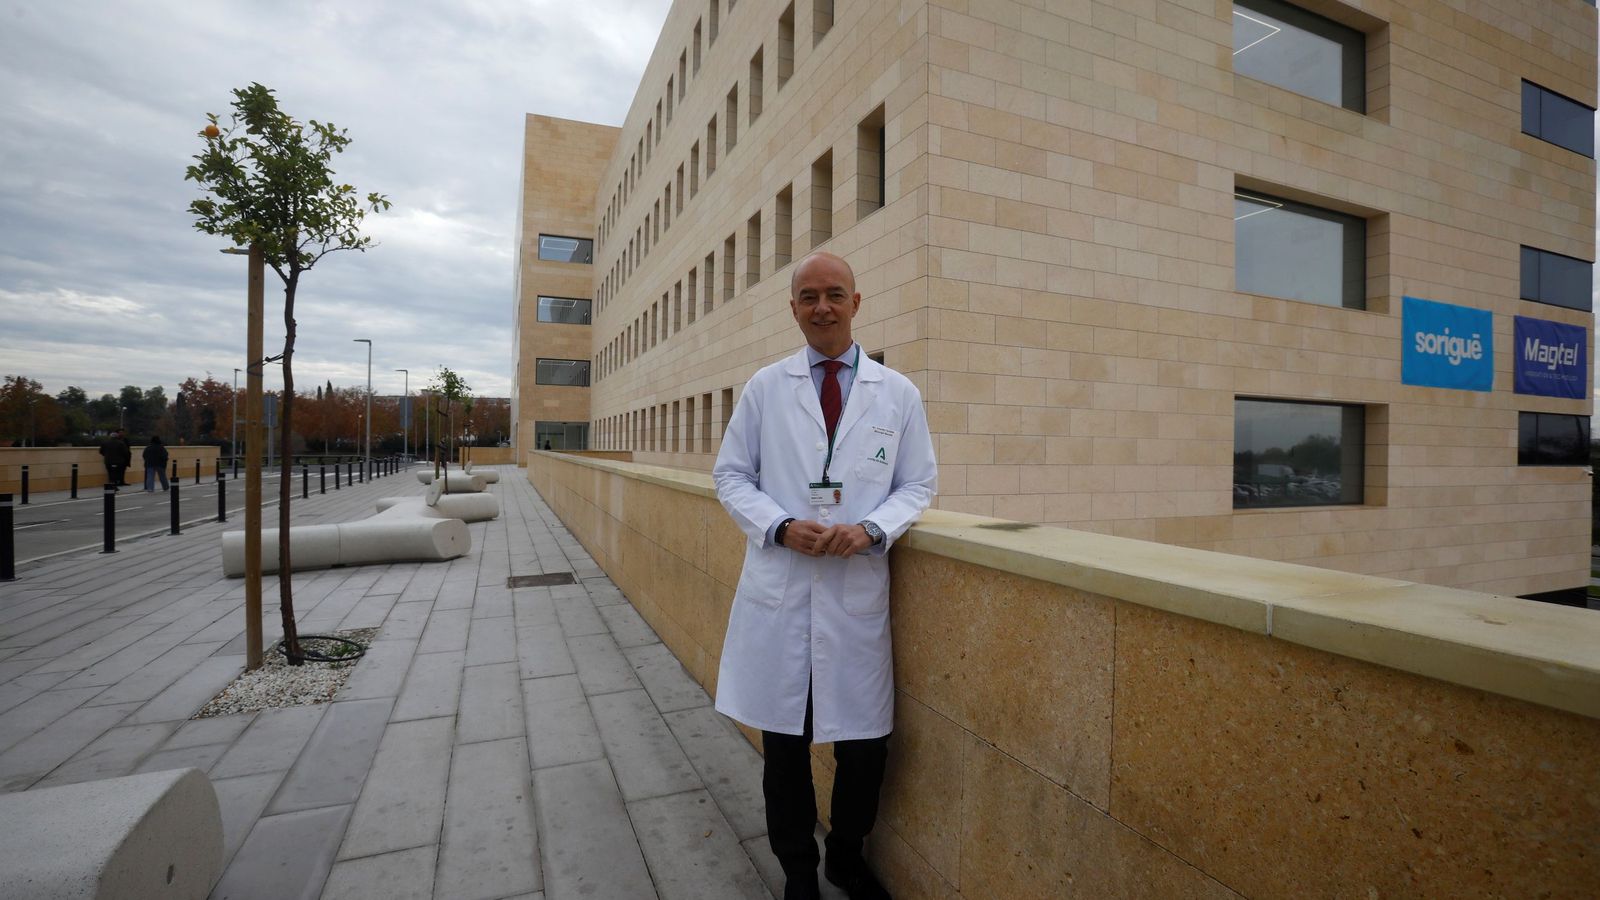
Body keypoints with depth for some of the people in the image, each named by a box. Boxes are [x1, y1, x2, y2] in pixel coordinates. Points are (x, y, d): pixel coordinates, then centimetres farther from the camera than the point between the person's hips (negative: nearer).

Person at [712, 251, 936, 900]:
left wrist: (871, 529, -11)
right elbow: (730, 476, 6)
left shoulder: (899, 394, 5)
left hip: (859, 589, 1)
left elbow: (919, 483, 8)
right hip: (779, 586, 0)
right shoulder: (764, 388, 4)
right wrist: (782, 527, -11)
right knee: (785, 743, 12)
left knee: (865, 743, 10)